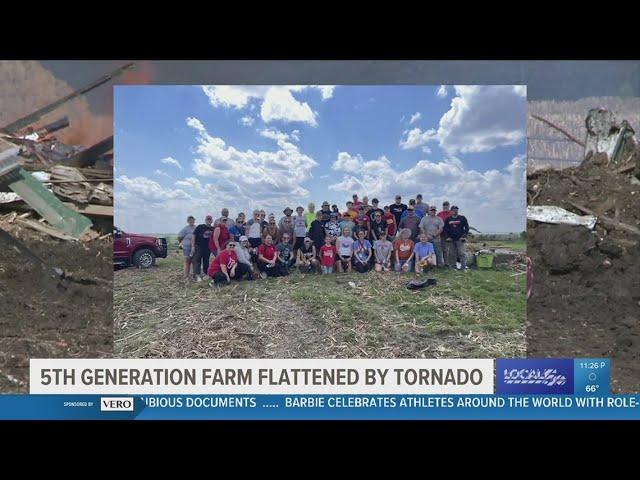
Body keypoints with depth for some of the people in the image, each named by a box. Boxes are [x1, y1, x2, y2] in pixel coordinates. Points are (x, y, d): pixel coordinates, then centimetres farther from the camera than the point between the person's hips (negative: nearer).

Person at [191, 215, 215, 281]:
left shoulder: (213, 229, 5)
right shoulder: (200, 227, -5)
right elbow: (194, 236, -5)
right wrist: (193, 246, -10)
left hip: (208, 247, 4)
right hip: (198, 246, -4)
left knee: (206, 261, 11)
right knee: (197, 260, -9)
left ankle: (205, 273, 23)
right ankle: (197, 275, -11)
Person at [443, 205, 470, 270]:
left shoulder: (462, 218, 3)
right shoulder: (448, 219, 9)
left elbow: (467, 227, 5)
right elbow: (445, 229, 15)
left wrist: (464, 235, -4)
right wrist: (448, 237, 5)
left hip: (460, 239, -3)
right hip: (451, 239, 3)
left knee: (461, 253, -10)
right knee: (452, 254, 6)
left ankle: (463, 266, -8)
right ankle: (451, 267, 14)